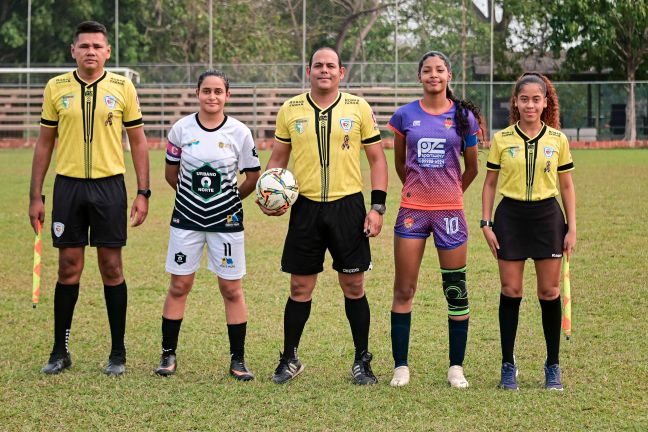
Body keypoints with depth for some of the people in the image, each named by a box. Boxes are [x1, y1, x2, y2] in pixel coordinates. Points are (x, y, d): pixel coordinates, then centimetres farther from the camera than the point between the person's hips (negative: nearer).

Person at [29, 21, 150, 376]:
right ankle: (60, 352, 14)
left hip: (109, 186, -1)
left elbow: (138, 141, 5)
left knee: (111, 268, 1)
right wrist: (35, 197, 5)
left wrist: (143, 193, -2)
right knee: (69, 268, 4)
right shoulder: (56, 88, 4)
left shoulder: (122, 88, 1)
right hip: (68, 185, 1)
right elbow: (44, 143, 9)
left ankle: (118, 353, 11)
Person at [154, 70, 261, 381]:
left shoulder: (239, 132, -3)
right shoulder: (182, 129, -1)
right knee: (179, 286, 4)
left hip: (226, 220, -1)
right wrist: (194, 195, 12)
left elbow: (253, 177, 6)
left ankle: (238, 360, 10)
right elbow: (171, 173, 11)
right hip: (186, 219, 1)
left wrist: (230, 199, 10)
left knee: (231, 289, 1)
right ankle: (168, 355, 14)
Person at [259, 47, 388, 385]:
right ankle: (289, 359, 16)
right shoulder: (290, 110, 5)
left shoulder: (358, 108, 2)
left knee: (354, 286, 3)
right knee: (300, 287, 5)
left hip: (348, 205, -1)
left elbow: (376, 158, 5)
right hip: (306, 207, 1)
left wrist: (377, 206, -3)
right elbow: (277, 158, 13)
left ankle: (362, 361, 13)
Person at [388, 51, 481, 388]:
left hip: (450, 211, 0)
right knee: (404, 291, 1)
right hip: (412, 210, 0)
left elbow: (471, 168, 11)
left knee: (456, 291, 2)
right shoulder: (405, 116, 2)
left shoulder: (463, 116, 1)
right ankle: (400, 366, 9)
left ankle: (456, 367, 10)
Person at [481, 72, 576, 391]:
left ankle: (553, 367, 12)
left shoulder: (557, 140, 2)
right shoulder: (502, 139, 1)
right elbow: (490, 183, 6)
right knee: (510, 292, 1)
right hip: (510, 215, 0)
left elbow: (566, 186, 7)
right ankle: (508, 366, 10)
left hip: (547, 215, 0)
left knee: (549, 292, 2)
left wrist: (572, 228, 2)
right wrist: (486, 223, -1)